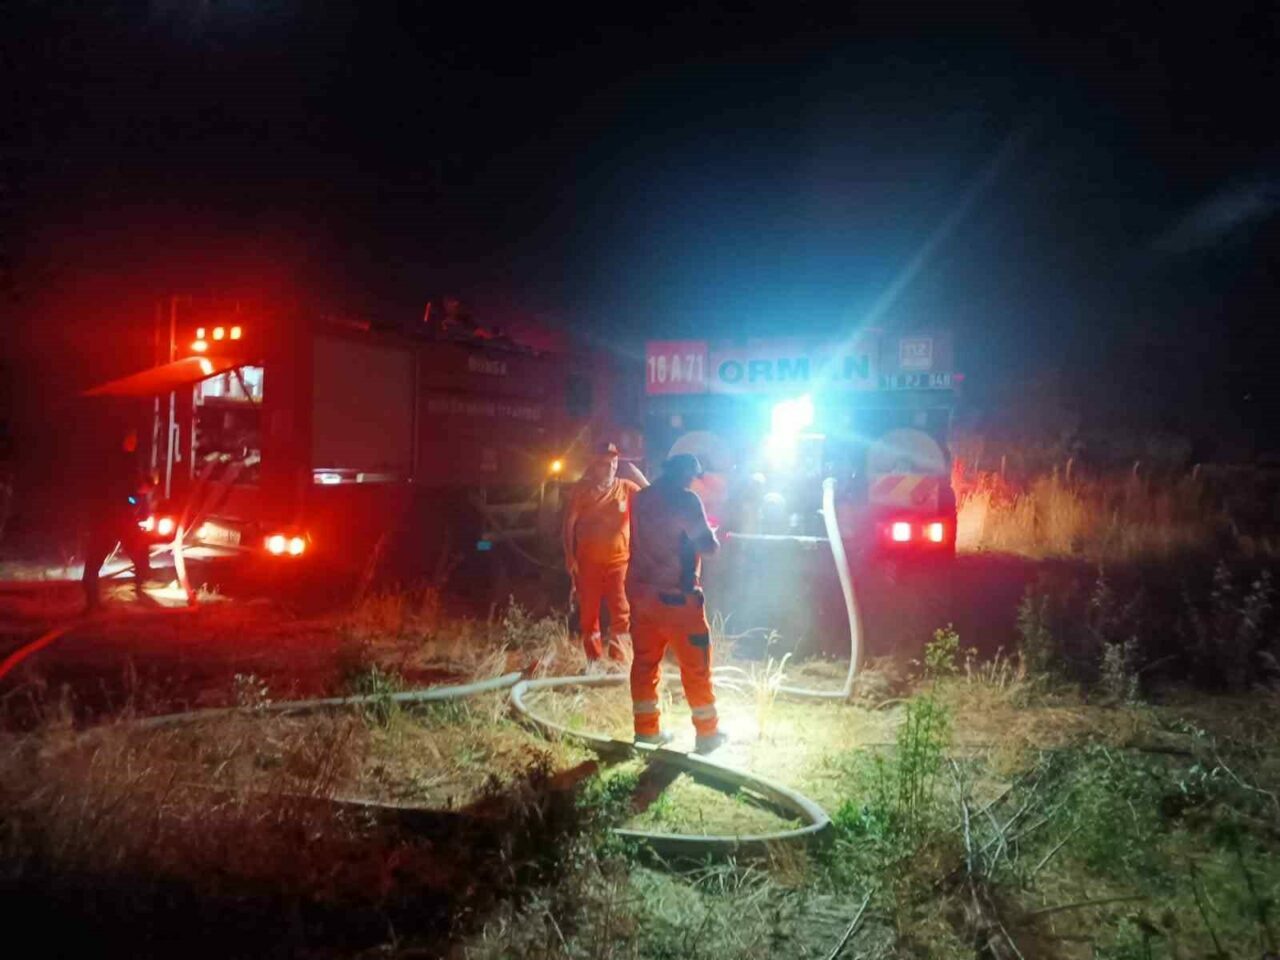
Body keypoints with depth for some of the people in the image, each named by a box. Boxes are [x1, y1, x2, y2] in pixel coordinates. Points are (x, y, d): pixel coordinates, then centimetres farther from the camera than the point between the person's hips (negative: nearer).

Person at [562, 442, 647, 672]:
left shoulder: (627, 487, 1)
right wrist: (569, 556, -3)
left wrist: (639, 476, -12)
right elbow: (569, 523, 2)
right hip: (588, 562, 1)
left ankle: (618, 660, 6)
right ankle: (594, 660, 19)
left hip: (618, 561, 0)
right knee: (589, 613, 7)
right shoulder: (582, 489, 1)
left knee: (621, 613, -4)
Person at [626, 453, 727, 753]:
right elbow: (707, 544, -13)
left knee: (645, 660, 12)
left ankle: (646, 729, 17)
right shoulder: (685, 499, -12)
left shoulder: (641, 498, 9)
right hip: (675, 594, -6)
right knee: (695, 665, 4)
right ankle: (707, 733, 12)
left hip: (640, 590, 7)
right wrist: (714, 537, 9)